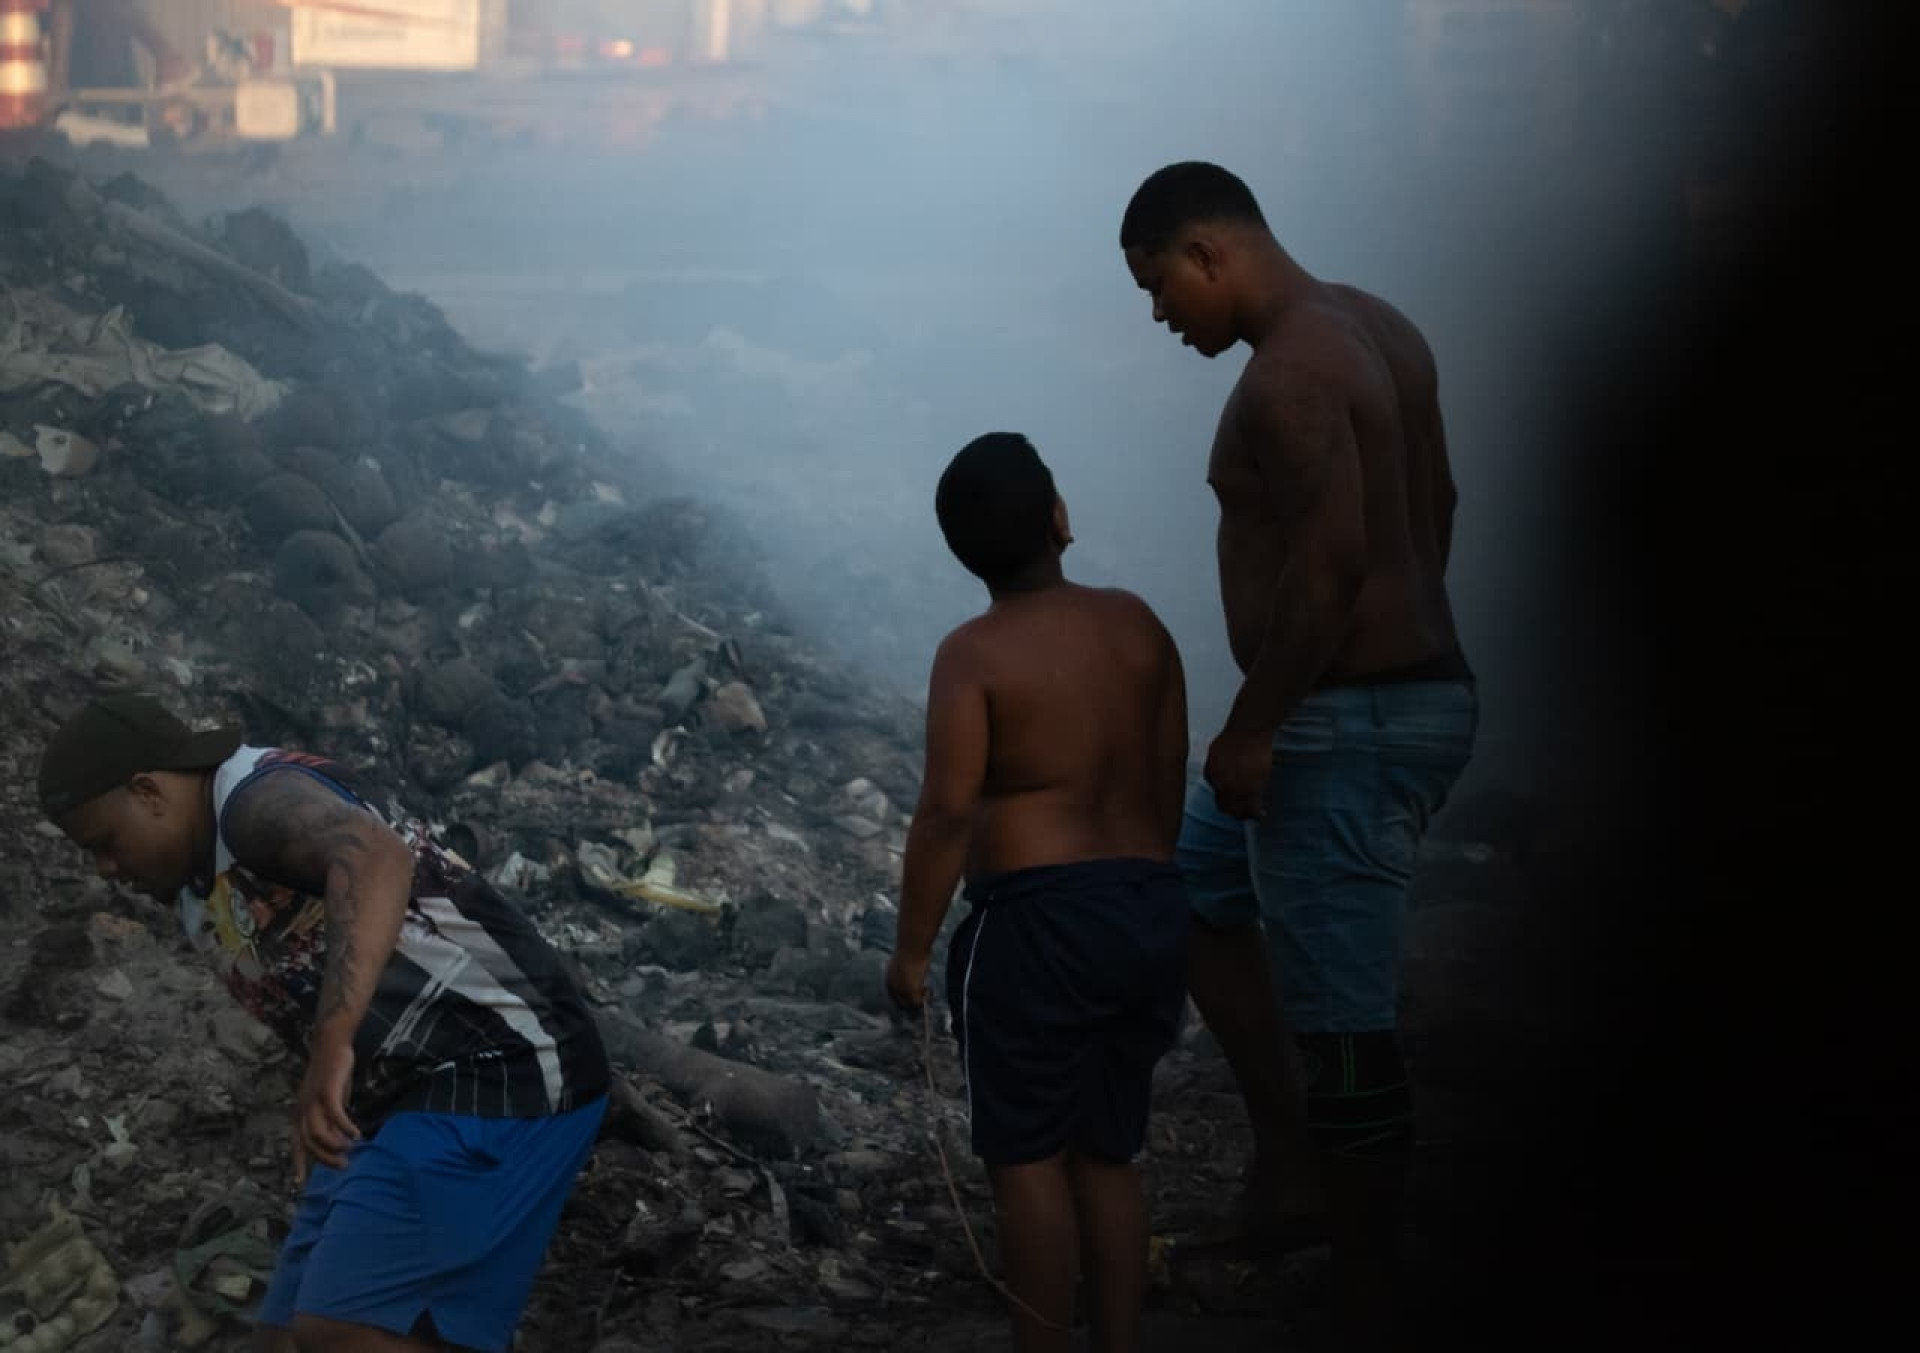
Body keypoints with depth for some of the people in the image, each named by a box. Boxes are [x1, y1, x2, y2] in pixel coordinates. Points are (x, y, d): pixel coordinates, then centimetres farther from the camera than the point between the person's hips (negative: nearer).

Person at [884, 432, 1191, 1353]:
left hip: (1038, 920, -6)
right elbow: (1170, 779, 13)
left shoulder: (974, 654, -9)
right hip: (1152, 911, 6)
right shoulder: (1136, 623, 7)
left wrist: (912, 947, -9)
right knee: (1108, 1154, 14)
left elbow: (948, 810, -16)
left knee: (1026, 1156, 3)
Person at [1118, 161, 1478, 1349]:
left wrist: (1254, 726, -20)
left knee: (1339, 1020, -3)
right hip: (1421, 690, 11)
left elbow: (1331, 559, -27)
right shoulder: (1378, 328, 11)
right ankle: (1293, 1162, 23)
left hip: (1347, 723, -11)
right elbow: (1435, 503, 18)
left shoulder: (1289, 376, -19)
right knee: (1195, 883, 25)